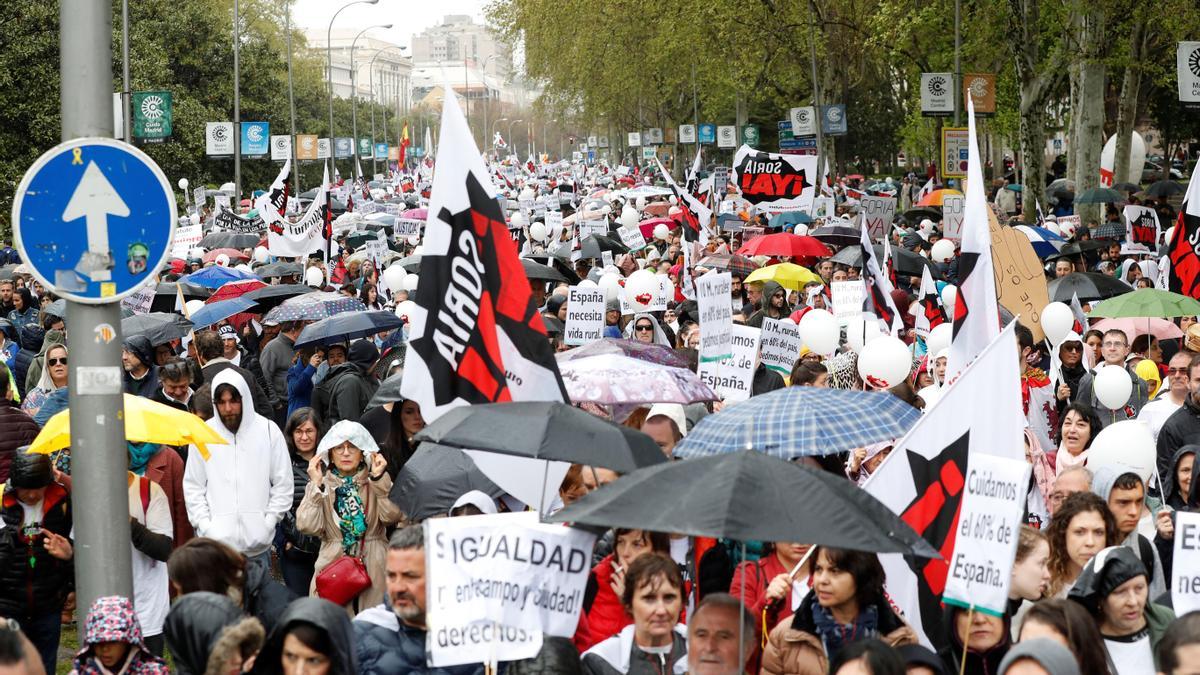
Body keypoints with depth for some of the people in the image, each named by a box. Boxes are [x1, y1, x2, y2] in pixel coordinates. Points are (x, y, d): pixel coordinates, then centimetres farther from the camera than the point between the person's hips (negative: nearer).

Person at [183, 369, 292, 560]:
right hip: (216, 540, 0)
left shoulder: (269, 430, 1)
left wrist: (269, 522, -4)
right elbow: (193, 486, 6)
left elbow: (283, 483, 4)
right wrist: (204, 525, -5)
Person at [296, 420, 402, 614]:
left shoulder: (376, 483, 8)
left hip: (373, 569, 0)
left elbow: (393, 516, -9)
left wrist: (379, 478, -13)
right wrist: (316, 485, -9)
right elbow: (307, 526, -6)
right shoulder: (320, 486, 9)